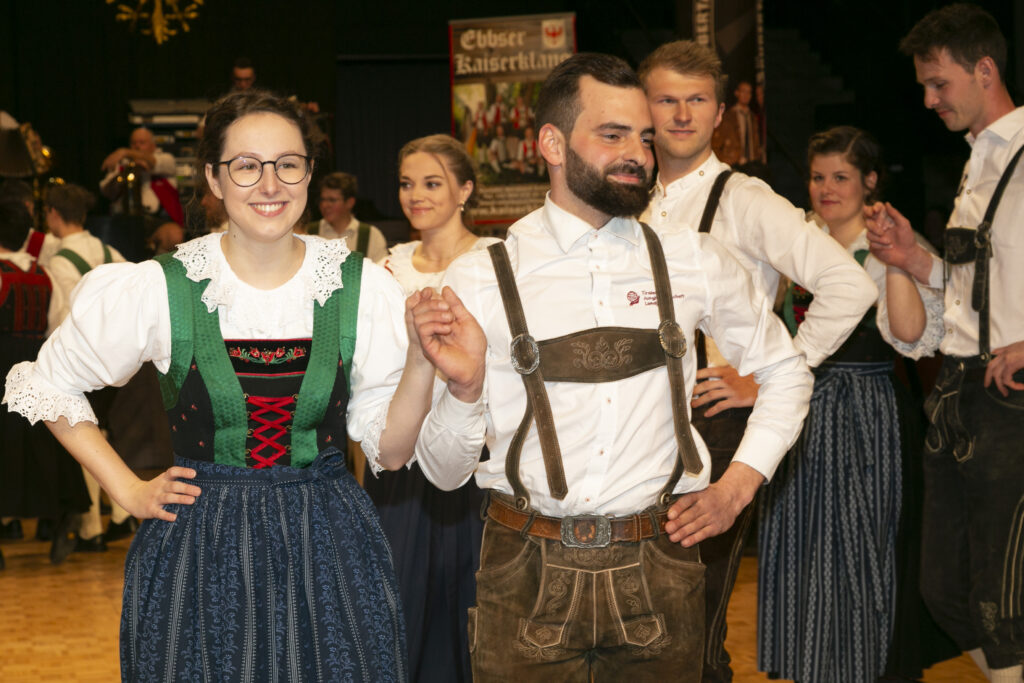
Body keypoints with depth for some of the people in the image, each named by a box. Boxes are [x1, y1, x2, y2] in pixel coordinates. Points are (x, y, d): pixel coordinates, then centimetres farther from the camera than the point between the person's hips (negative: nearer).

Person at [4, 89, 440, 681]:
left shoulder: (363, 287, -3)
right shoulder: (158, 289, -7)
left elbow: (390, 449, -1)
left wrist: (421, 360, -17)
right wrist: (128, 490, 3)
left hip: (328, 549, 1)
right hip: (198, 556, -1)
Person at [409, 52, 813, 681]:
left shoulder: (691, 262, 3)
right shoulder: (480, 280, -3)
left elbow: (787, 370, 17)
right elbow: (443, 471, -2)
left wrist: (738, 487, 6)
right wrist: (466, 387, -21)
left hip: (659, 573, 2)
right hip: (528, 577, -2)